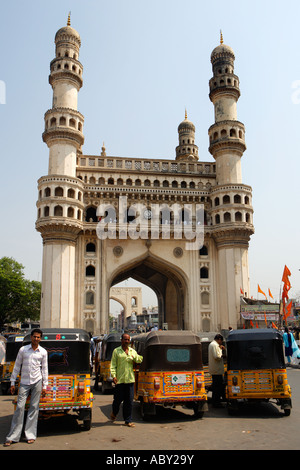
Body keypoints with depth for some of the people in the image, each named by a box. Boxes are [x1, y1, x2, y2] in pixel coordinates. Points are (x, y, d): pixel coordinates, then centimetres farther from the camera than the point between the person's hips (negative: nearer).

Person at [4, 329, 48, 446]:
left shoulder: (43, 352, 2)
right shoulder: (23, 349, 1)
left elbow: (44, 369, 6)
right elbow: (17, 366, 6)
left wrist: (44, 386, 4)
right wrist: (12, 383, 4)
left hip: (37, 382, 0)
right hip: (24, 383, 0)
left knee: (34, 408, 2)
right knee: (20, 407, -2)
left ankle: (30, 435, 12)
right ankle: (12, 437, 7)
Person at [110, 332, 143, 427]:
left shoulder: (132, 351, 13)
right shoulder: (116, 351, 3)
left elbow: (138, 360, 1)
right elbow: (113, 365, 0)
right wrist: (113, 375, -12)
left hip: (130, 379, 3)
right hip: (119, 379, -2)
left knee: (129, 400, 3)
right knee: (118, 399, 8)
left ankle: (128, 420, 13)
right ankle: (114, 412, 38)